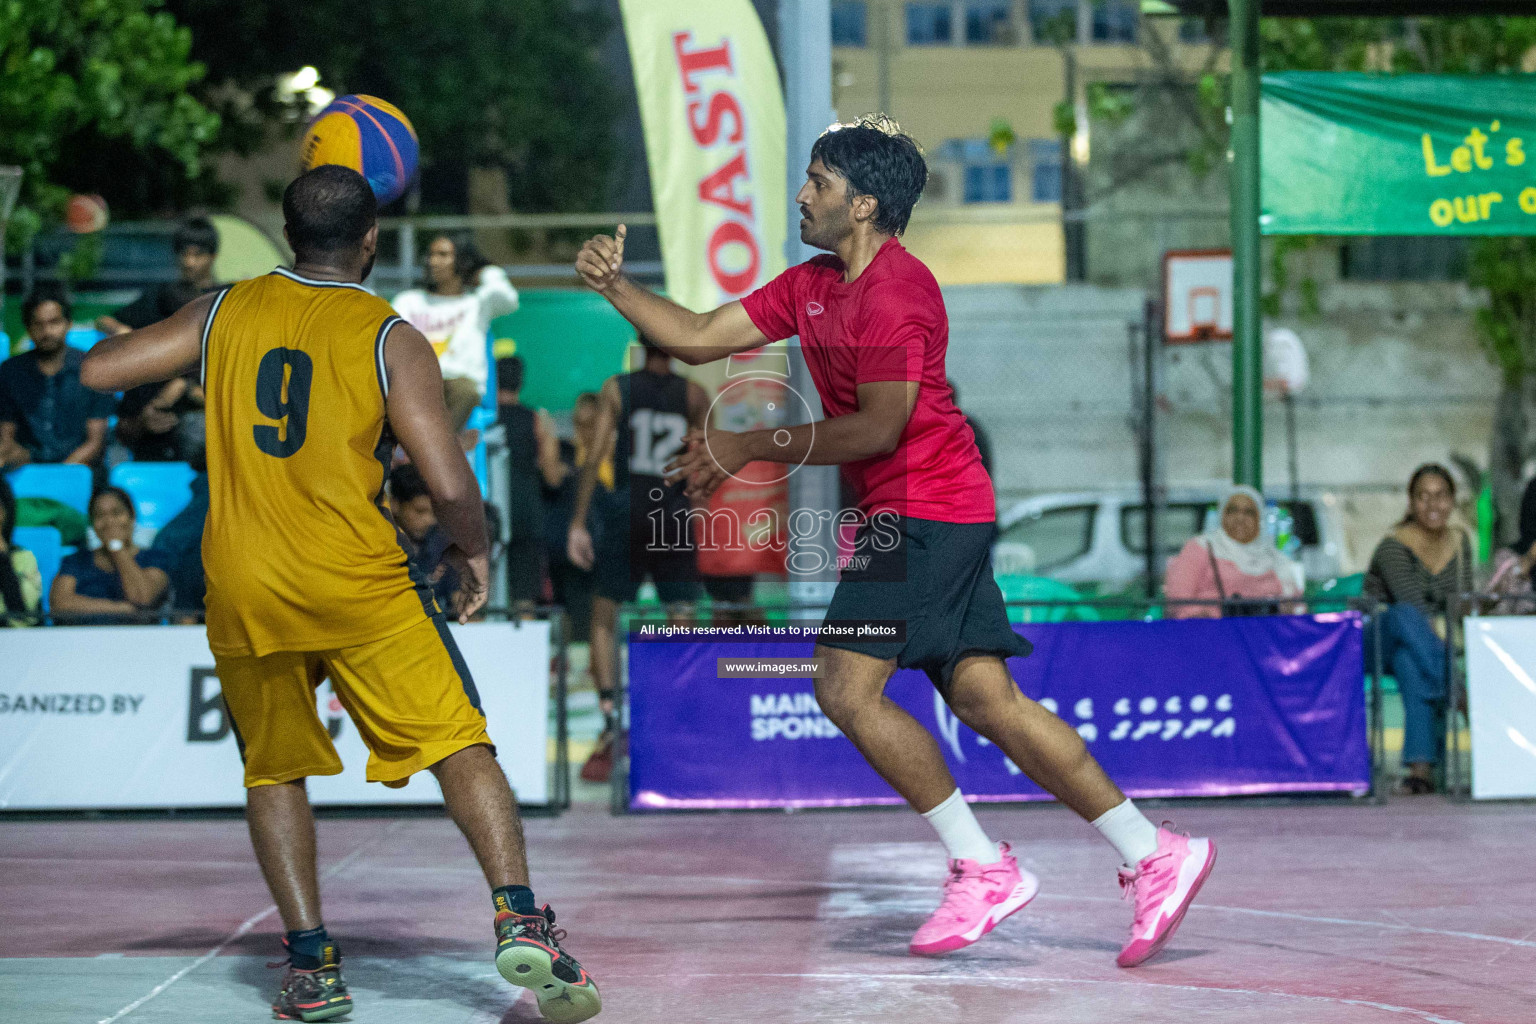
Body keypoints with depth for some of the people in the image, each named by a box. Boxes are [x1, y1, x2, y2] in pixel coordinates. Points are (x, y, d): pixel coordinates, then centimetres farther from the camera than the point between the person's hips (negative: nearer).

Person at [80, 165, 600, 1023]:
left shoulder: (227, 313, 6)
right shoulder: (392, 340, -3)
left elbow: (97, 370, 8)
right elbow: (452, 487, -10)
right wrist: (474, 553, 10)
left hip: (242, 588, 3)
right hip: (356, 582, -3)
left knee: (275, 771, 19)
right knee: (461, 748, 0)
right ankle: (520, 921, -15)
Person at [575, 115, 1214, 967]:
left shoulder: (895, 289, -13)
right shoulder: (812, 285, 16)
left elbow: (878, 426, -17)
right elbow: (699, 338, 18)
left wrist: (751, 447, -13)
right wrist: (615, 287, 8)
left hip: (924, 509, -9)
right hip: (914, 517, 9)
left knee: (847, 688, -12)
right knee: (985, 700, 3)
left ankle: (982, 869, -6)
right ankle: (1154, 855, 4)